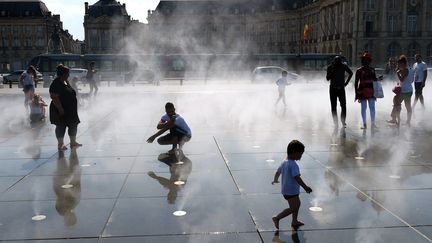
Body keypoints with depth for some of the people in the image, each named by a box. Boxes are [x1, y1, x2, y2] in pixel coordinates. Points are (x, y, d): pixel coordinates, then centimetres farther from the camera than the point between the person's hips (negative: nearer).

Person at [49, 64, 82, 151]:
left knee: (73, 125, 14)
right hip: (61, 110, -10)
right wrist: (60, 109, -26)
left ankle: (73, 142, 27)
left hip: (70, 110, 10)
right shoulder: (56, 84, -20)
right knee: (61, 127, 2)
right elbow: (54, 97, -26)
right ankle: (60, 144, 14)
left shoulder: (64, 82, 10)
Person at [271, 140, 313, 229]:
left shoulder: (284, 162, 6)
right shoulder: (293, 165, -23)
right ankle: (277, 218, 2)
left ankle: (294, 221, 34)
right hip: (291, 191, -10)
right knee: (293, 208, -2)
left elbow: (278, 172, 18)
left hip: (286, 189, 10)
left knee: (297, 204, 23)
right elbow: (297, 178, -31)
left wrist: (275, 180, 36)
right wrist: (305, 187, -28)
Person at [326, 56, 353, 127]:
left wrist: (346, 82, 5)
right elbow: (328, 78, -11)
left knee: (343, 105, -9)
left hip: (341, 89, 0)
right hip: (333, 89, 0)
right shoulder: (330, 67, -6)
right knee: (333, 106, 0)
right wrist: (332, 71, -24)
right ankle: (335, 122, 6)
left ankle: (343, 121, 2)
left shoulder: (344, 66, -4)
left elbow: (350, 73, 12)